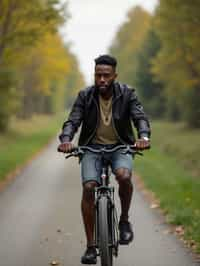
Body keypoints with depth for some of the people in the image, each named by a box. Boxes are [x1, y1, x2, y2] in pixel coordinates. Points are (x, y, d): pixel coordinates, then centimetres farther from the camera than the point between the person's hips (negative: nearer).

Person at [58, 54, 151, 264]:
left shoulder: (127, 94, -7)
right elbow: (72, 121, -13)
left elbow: (140, 117, -17)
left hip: (119, 146, -1)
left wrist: (144, 137, -39)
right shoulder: (85, 96, -7)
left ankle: (124, 220, -5)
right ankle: (90, 247, -11)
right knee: (88, 188, -21)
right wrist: (66, 140, -35)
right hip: (92, 147, 1)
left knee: (124, 176, -32)